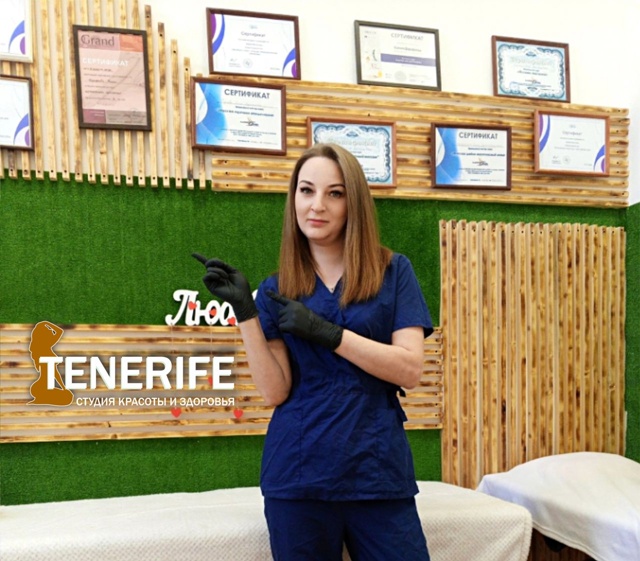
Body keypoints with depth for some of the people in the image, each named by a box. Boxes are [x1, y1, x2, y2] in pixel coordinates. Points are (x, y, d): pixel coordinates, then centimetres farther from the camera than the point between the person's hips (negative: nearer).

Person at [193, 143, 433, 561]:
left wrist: (326, 332, -17)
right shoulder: (277, 289, 5)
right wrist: (245, 312, -12)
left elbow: (410, 370, -9)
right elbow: (275, 392, -3)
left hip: (379, 471, -1)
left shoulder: (393, 271, 1)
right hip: (298, 475, 1)